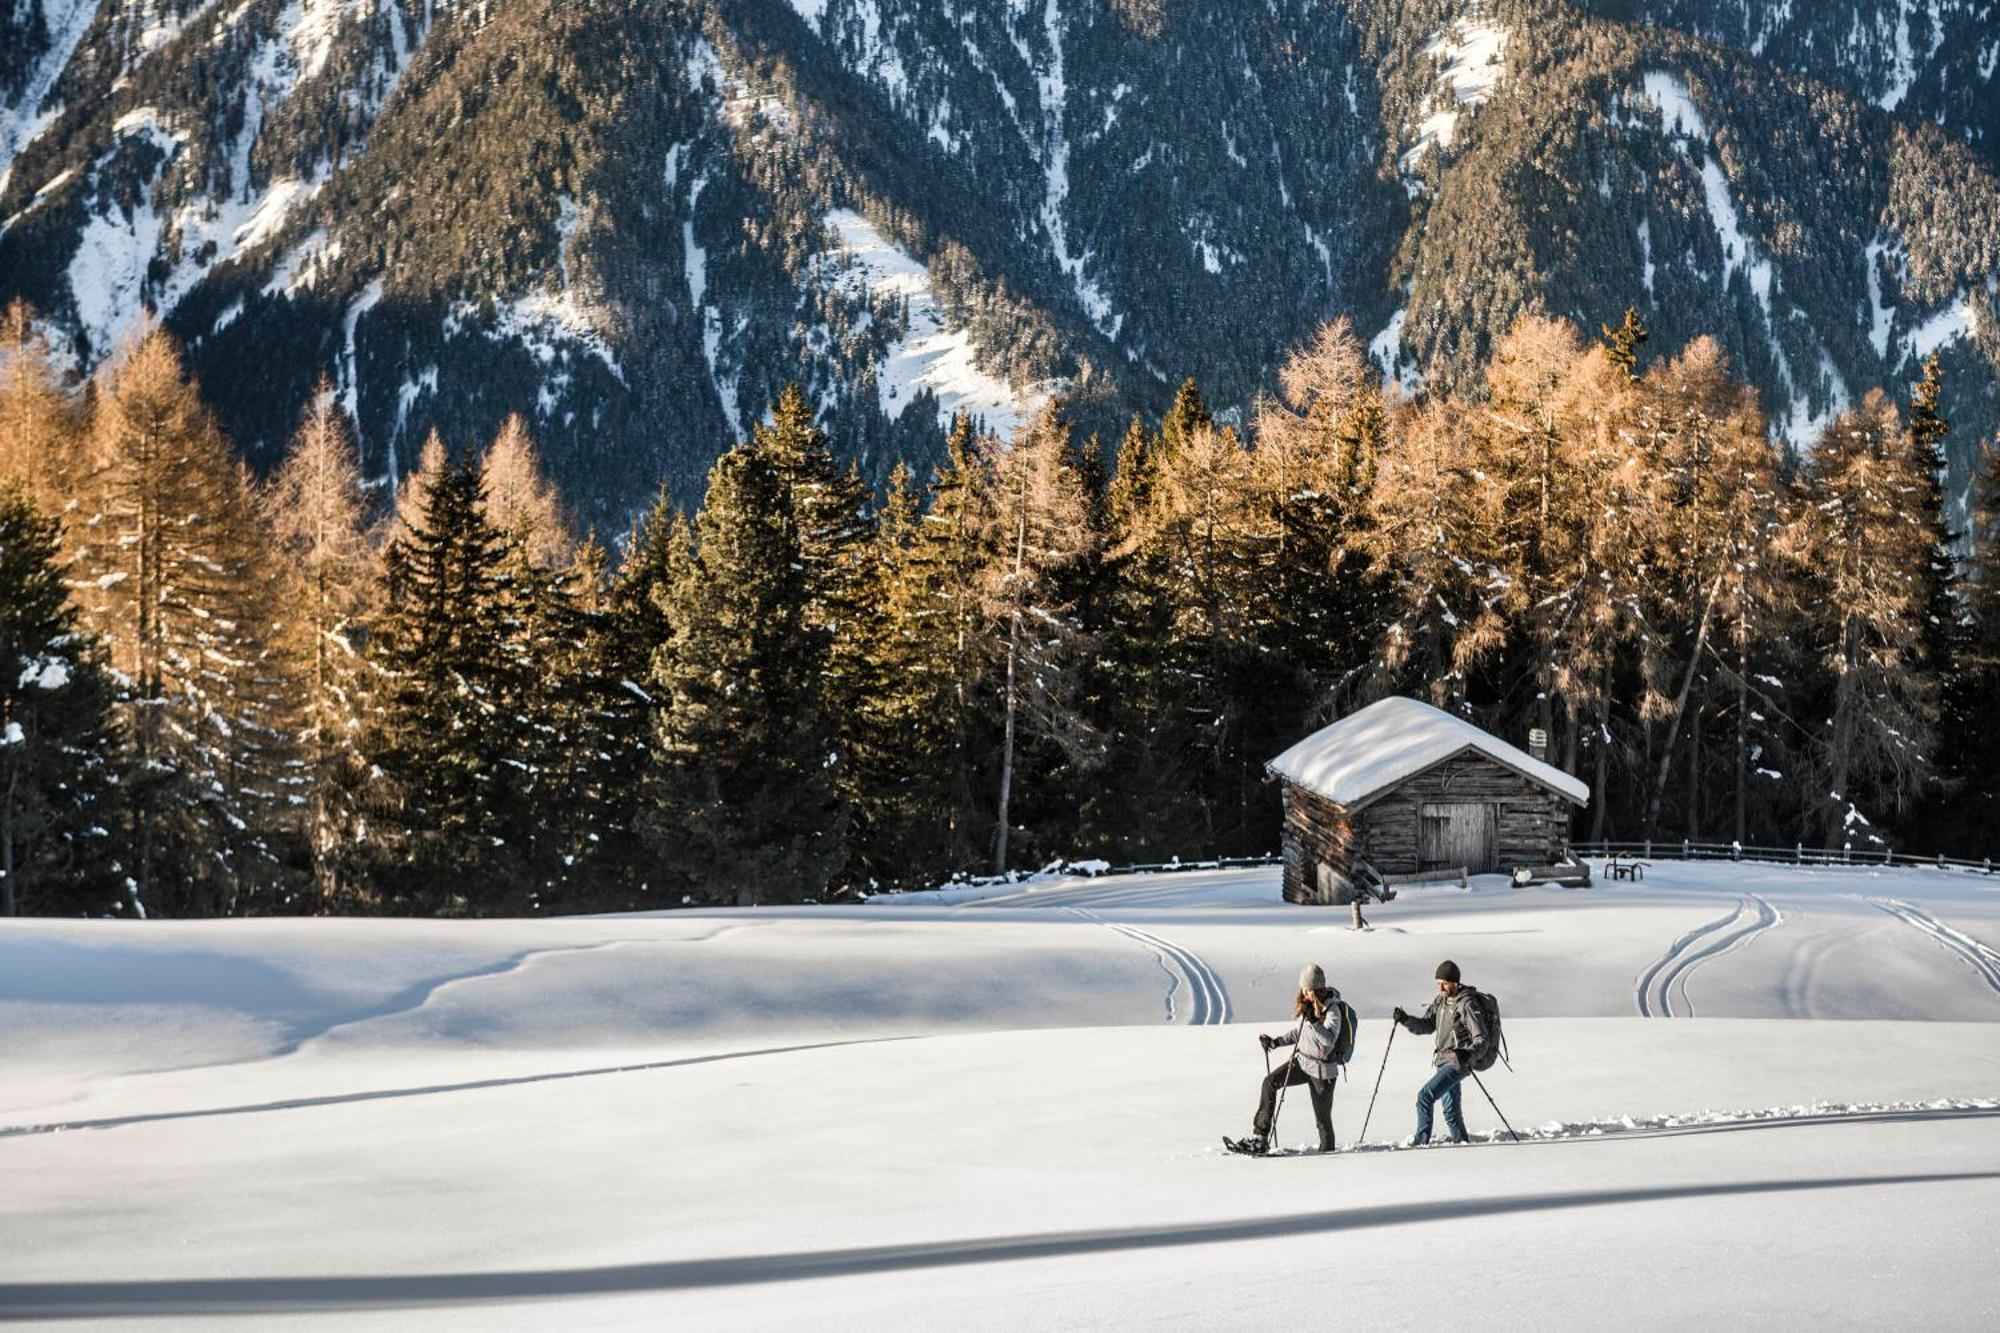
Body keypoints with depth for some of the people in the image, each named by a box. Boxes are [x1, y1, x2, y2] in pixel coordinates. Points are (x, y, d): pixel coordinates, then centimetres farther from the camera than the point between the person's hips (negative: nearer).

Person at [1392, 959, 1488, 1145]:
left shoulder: (1467, 1005, -14)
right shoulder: (1440, 1001, 11)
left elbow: (1481, 1039, -17)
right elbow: (1426, 1025, 15)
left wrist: (1468, 1053, -36)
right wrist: (1405, 1019, -3)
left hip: (1457, 1063, -8)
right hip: (1442, 1061, 8)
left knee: (1425, 1095, -17)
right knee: (1451, 1110, 13)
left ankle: (1421, 1140, -14)